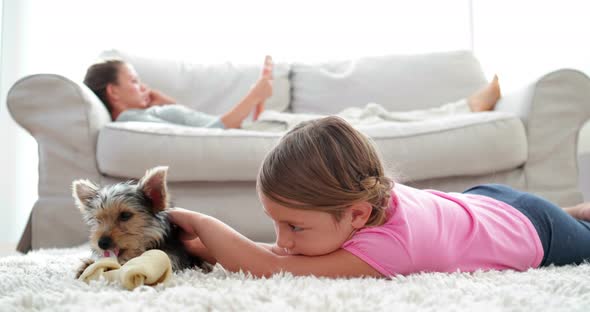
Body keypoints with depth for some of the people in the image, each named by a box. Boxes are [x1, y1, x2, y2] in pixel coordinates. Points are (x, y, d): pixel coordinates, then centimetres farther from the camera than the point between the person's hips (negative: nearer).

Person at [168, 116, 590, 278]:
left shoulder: (388, 245, -51)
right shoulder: (363, 196, -30)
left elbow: (268, 268, -55)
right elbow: (286, 253, -21)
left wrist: (204, 223, -45)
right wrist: (214, 247, -35)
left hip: (534, 228, -5)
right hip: (477, 200, 5)